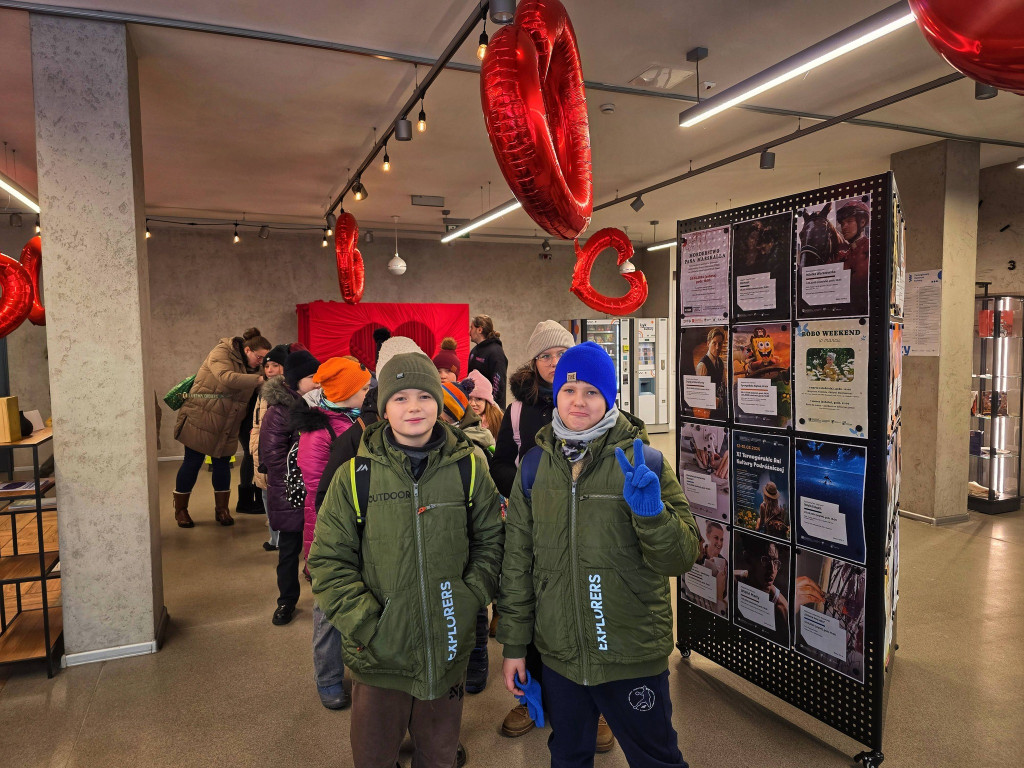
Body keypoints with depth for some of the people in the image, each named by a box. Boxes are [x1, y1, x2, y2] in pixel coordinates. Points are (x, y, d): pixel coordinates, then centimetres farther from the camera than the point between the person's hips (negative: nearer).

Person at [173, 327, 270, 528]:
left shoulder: (252, 368, 8)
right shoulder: (221, 353, -13)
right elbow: (227, 378, -32)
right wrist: (260, 379, -33)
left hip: (226, 426, 6)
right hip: (200, 419, -6)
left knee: (222, 464, 9)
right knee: (192, 462, 3)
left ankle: (222, 509, 23)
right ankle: (180, 510, 19)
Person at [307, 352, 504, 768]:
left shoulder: (468, 468, -4)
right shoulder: (356, 474, -8)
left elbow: (491, 539, 4)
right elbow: (328, 560, -6)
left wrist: (471, 598, -8)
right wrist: (365, 624, -14)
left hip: (448, 651, 1)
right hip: (379, 655, -1)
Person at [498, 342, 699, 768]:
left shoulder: (643, 461, -9)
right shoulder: (535, 465, -2)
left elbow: (681, 558, -11)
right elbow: (517, 561, 3)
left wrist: (651, 512, -30)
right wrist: (513, 644, 4)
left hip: (632, 657, -2)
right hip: (558, 655, 3)